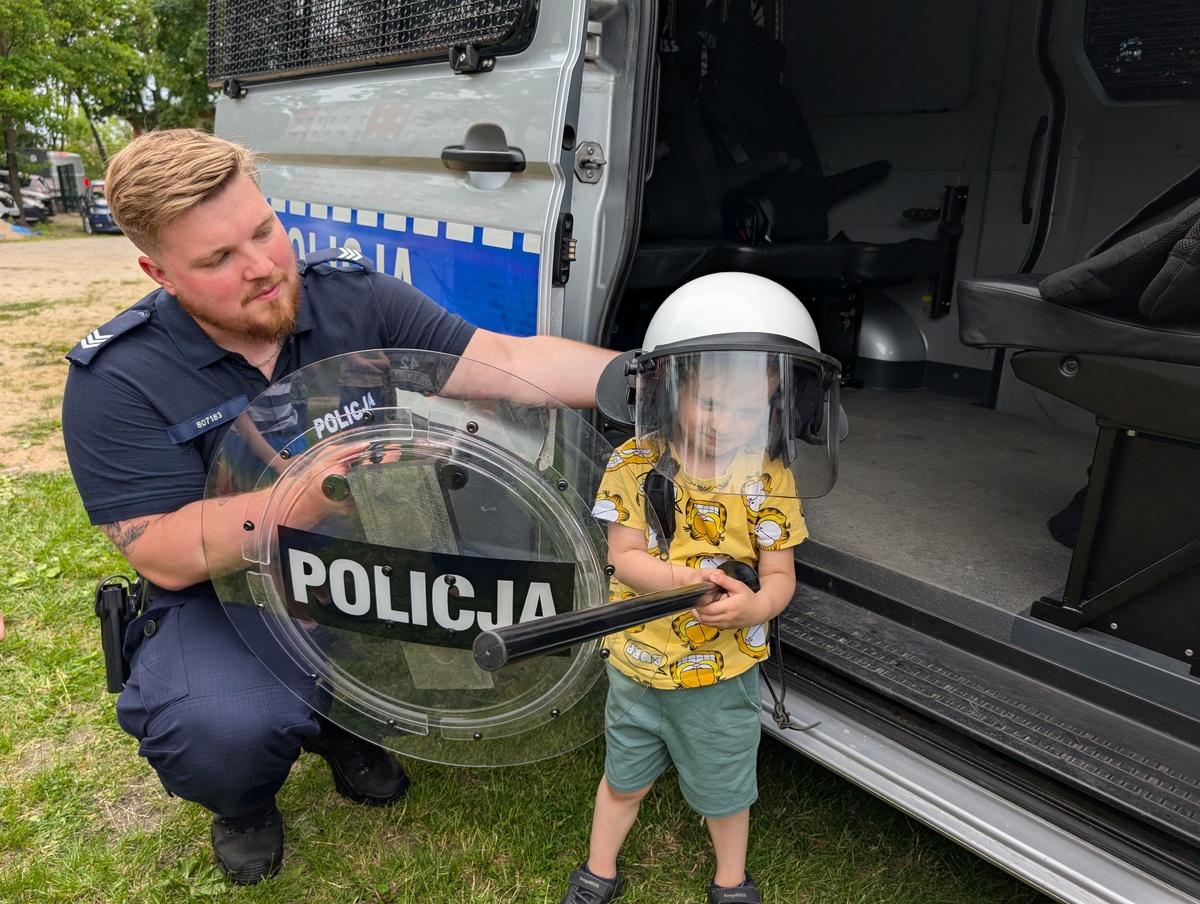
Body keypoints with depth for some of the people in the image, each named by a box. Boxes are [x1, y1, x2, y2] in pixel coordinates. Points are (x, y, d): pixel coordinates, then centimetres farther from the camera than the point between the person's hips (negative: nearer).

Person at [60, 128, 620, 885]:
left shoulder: (357, 303, -8)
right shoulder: (117, 378, -14)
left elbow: (506, 361, -17)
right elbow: (165, 555, -20)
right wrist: (312, 494, -37)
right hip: (226, 601, -3)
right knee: (229, 732, -33)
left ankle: (346, 723, 12)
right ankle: (243, 807, 11)